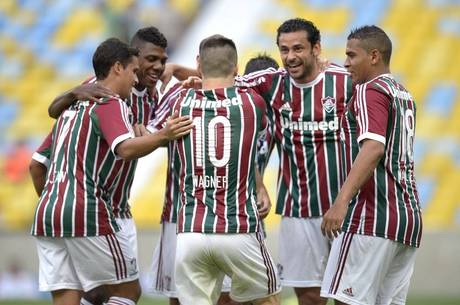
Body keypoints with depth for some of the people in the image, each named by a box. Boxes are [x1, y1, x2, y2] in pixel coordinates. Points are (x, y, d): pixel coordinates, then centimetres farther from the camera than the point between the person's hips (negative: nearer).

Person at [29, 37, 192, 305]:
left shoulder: (71, 107, 23)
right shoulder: (111, 104, -3)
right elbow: (126, 149, -23)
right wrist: (163, 136, -32)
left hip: (45, 213, 8)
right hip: (87, 213, -8)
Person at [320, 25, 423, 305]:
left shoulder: (371, 91, -7)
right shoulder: (404, 95, 21)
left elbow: (373, 147, -22)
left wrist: (342, 202, -31)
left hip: (374, 218, -9)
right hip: (410, 216, 9)